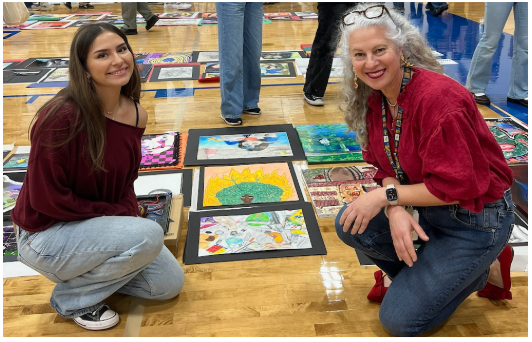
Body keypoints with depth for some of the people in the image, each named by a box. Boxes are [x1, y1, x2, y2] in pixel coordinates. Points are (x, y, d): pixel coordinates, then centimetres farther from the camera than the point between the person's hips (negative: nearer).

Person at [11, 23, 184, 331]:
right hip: (47, 234, -6)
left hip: (103, 224, 7)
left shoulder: (137, 115, -6)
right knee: (149, 235, -29)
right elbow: (47, 199, -22)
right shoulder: (61, 116, -27)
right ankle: (73, 298, -4)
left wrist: (131, 215, -12)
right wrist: (121, 214, -19)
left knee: (170, 283, 4)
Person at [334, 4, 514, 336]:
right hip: (426, 205, 7)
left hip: (475, 218, -7)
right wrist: (395, 210, -19)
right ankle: (409, 270, 14)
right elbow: (387, 167, 1)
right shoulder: (375, 99, -3)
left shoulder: (438, 97, -28)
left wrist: (387, 195, -22)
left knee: (399, 319, -6)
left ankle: (482, 269, 13)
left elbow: (455, 186, -26)